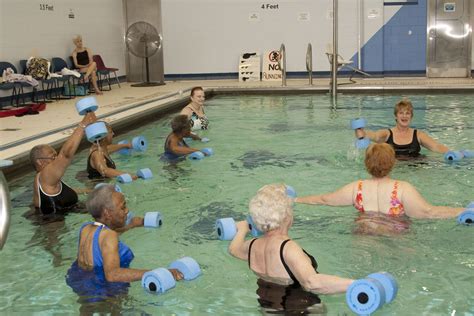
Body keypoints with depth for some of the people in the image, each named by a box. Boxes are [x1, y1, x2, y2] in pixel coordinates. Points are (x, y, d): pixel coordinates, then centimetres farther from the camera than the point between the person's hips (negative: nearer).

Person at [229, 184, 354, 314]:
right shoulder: (288, 248, -29)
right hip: (299, 311, -9)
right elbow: (311, 282, -45)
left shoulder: (252, 246, -4)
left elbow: (233, 248, 21)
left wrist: (242, 229, 42)